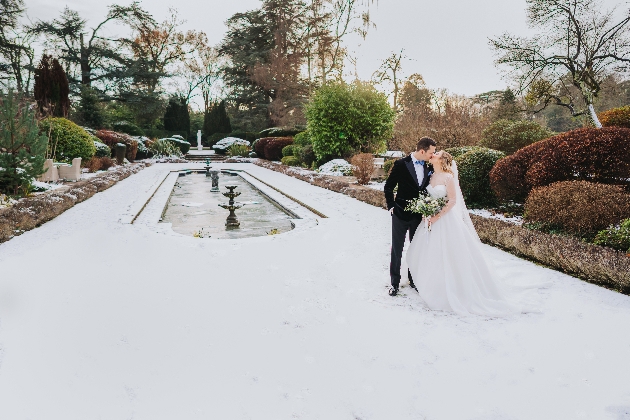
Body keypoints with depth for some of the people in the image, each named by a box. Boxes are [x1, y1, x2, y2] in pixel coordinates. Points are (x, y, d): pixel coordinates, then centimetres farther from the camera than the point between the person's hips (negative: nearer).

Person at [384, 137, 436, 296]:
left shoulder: (427, 167, 2)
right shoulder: (401, 164, -13)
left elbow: (426, 190, 9)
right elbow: (388, 187, -7)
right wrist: (391, 206, -9)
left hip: (419, 215, 5)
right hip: (400, 214, -4)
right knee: (397, 249, 7)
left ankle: (413, 279, 31)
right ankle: (394, 282, 21)